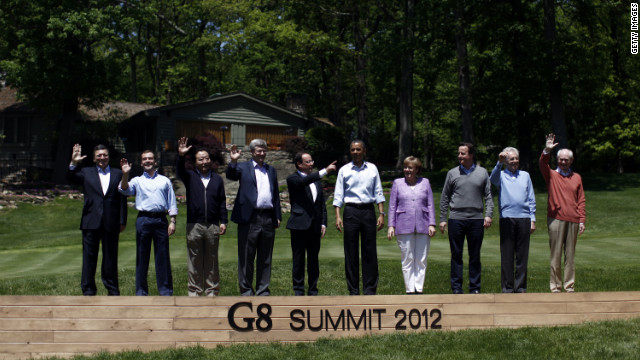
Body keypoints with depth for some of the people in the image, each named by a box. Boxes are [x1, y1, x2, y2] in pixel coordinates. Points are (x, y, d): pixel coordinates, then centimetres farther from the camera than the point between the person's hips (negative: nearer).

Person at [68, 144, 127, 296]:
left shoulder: (118, 174, 10)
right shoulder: (86, 173, 10)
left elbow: (122, 199, 7)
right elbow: (70, 178, -6)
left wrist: (122, 221, 1)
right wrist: (73, 163, -23)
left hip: (111, 223, 0)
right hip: (91, 223, 0)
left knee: (110, 257, 7)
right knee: (89, 257, 3)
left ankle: (112, 290, 16)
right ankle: (88, 290, 10)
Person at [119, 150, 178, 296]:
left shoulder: (165, 180, 15)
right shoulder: (137, 181, 13)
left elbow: (172, 202, 12)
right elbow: (124, 189, -6)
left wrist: (172, 221, 3)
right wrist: (125, 175, -21)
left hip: (161, 219, 0)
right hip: (143, 219, 0)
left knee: (162, 256, 1)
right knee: (142, 256, 3)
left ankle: (165, 290, 8)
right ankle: (141, 291, 9)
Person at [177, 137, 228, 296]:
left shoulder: (217, 179, 12)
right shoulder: (190, 177, 8)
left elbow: (222, 202, 10)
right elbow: (179, 171, -13)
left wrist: (223, 222, 3)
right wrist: (181, 156, -31)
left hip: (213, 226, 1)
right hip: (194, 226, -1)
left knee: (212, 260, 5)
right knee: (194, 260, 3)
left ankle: (212, 291, 13)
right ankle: (194, 291, 9)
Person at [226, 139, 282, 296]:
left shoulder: (271, 170, 18)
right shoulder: (244, 167, 5)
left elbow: (276, 194, 18)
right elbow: (231, 175, -14)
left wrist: (278, 216, 11)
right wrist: (233, 162, -33)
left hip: (268, 218, 4)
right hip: (250, 218, -4)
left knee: (265, 258, 9)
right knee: (246, 257, 2)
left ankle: (263, 291, 17)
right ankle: (246, 290, 11)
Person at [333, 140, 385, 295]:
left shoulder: (372, 169, 9)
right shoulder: (344, 170, 6)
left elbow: (378, 193, 10)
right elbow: (338, 195, 5)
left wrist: (381, 214, 2)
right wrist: (337, 216, -4)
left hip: (368, 211, 1)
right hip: (351, 211, -1)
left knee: (369, 251, 0)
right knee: (351, 252, 0)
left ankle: (370, 289, 7)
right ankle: (353, 290, 7)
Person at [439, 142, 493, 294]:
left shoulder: (482, 172, 8)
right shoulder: (452, 173, 7)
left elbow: (488, 196, 8)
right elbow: (444, 198, 9)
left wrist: (488, 215, -5)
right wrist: (442, 219, 4)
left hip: (476, 219, 0)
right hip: (456, 219, 0)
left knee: (475, 256, 5)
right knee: (456, 255, 2)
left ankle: (475, 288, 12)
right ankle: (456, 288, 8)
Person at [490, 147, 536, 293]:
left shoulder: (525, 175, 19)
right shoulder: (501, 175, 10)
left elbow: (531, 199, 16)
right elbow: (493, 179, -15)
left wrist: (533, 219, 8)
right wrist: (499, 163, -30)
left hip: (524, 218, 2)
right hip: (507, 218, -2)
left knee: (522, 255, 3)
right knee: (507, 255, -2)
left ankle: (520, 287, 9)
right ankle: (507, 287, 3)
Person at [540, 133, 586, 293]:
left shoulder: (576, 177, 15)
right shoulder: (551, 175, 8)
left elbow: (581, 200, 13)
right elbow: (542, 164, -13)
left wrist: (582, 220, 5)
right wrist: (547, 151, -31)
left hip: (573, 220, 3)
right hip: (556, 219, -2)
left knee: (570, 255, 6)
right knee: (556, 255, -2)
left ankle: (570, 286, 11)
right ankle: (555, 286, 3)